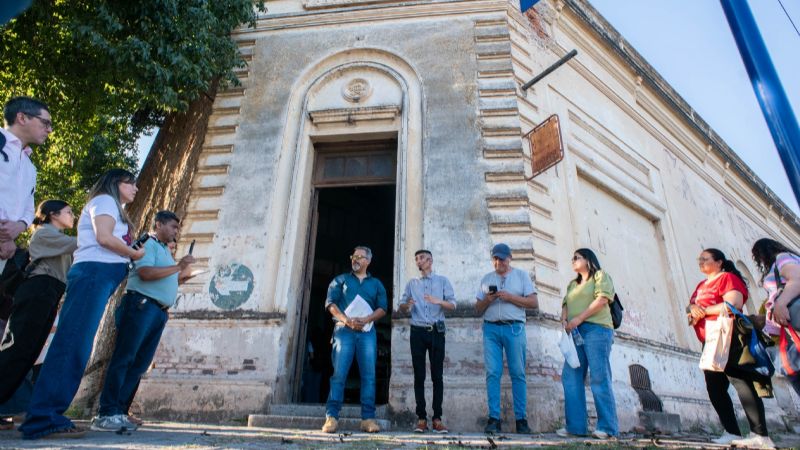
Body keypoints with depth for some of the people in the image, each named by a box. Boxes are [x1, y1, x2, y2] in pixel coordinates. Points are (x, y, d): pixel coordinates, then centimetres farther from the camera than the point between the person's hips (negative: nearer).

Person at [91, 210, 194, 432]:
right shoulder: (147, 243, -1)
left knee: (139, 363, 5)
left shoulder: (165, 250, 26)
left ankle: (118, 412, 8)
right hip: (142, 305, -9)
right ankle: (106, 414, -4)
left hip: (159, 312, 9)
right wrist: (178, 267, -16)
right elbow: (145, 273, -16)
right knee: (123, 359, -7)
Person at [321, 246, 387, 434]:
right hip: (344, 330, -1)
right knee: (339, 373, -7)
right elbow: (330, 303, 4)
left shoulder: (376, 284, 19)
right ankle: (332, 417, -3)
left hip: (367, 331, 1)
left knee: (369, 375, -3)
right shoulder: (340, 280, 16)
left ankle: (368, 418, 0)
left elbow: (383, 308, 8)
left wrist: (366, 319, -12)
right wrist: (346, 320, -13)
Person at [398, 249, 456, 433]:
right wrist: (407, 305, -13)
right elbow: (401, 306, 10)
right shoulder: (411, 283, 14)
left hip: (436, 331, -2)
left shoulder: (442, 281, 7)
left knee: (437, 376, 0)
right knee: (419, 376, 2)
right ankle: (421, 418, 6)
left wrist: (438, 301, -20)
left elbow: (453, 305, -1)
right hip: (417, 332, 2)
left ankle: (437, 418, 5)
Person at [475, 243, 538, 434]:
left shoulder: (521, 275, 10)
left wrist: (510, 297, -10)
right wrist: (487, 300, -5)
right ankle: (494, 418, 2)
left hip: (514, 328, -2)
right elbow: (478, 308, 16)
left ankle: (521, 419, 9)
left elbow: (534, 302, 1)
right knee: (492, 373, -3)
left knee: (518, 374, 1)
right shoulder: (486, 279, 17)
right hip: (491, 328, 2)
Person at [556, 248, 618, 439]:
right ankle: (575, 425, 2)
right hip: (576, 333, 7)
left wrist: (579, 318, -13)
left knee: (599, 377, -8)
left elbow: (602, 299, -9)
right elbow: (566, 304, 17)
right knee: (570, 377, -1)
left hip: (596, 329, -7)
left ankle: (607, 426, -1)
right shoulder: (572, 284, 27)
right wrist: (564, 319, -5)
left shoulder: (600, 275, 7)